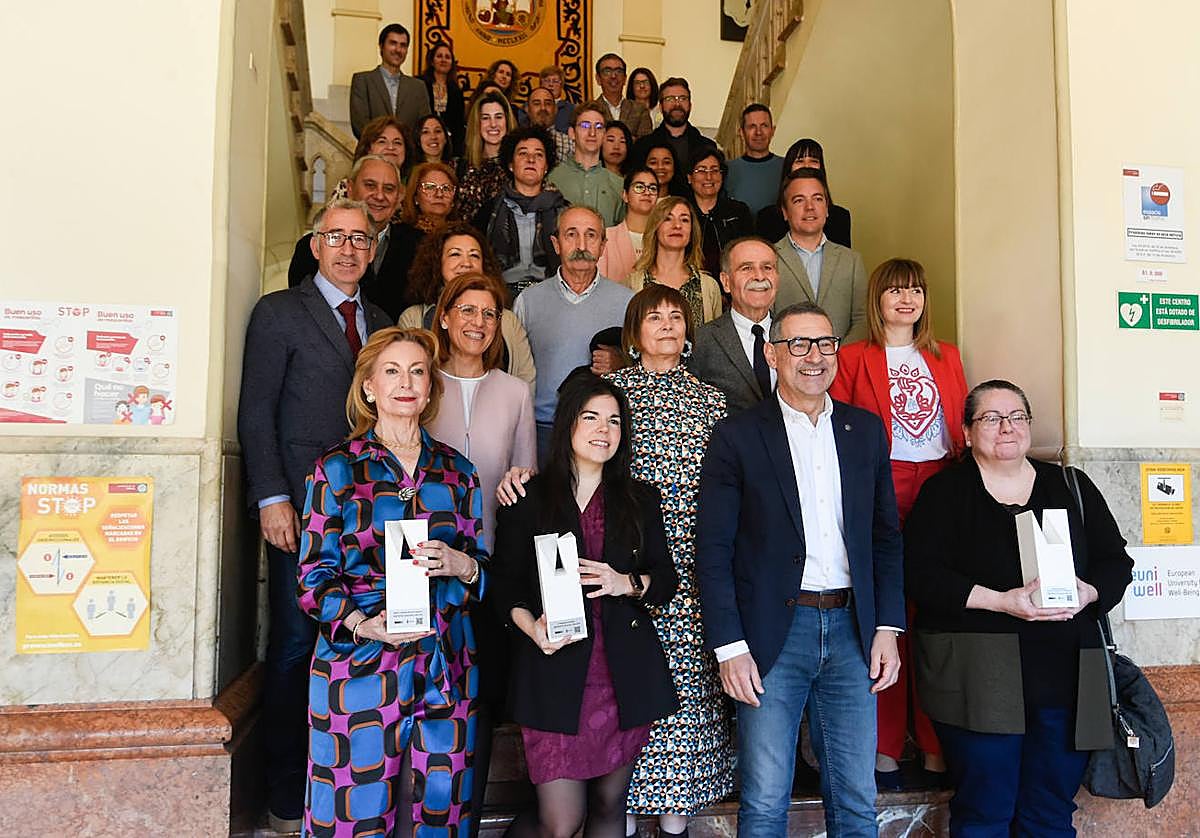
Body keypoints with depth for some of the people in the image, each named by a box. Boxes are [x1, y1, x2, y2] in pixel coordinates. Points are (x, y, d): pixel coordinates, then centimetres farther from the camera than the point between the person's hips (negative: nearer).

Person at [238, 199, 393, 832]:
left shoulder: (381, 324, 18)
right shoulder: (279, 311, 4)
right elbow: (256, 413, -2)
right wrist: (272, 499, -11)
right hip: (302, 507, -4)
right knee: (296, 644, 1)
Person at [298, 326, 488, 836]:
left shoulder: (456, 471, 10)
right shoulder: (337, 469, 1)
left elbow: (483, 572, 12)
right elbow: (314, 578, -2)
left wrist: (459, 564, -10)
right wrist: (363, 624, -19)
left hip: (446, 673, 3)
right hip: (359, 668, -2)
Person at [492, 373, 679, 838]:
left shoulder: (640, 499, 11)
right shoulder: (528, 499, 3)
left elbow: (666, 578, 10)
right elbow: (506, 584, 3)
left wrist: (626, 584, -10)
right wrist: (531, 625, -16)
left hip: (624, 673, 3)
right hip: (556, 671, -3)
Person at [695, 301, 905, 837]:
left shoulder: (867, 430, 9)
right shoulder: (737, 436, -3)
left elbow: (886, 536, 13)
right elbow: (712, 550, -5)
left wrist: (888, 627, 4)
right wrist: (729, 647, -10)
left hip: (852, 631, 4)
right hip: (772, 636, -3)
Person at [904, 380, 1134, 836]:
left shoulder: (1072, 487, 15)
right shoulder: (944, 491, 3)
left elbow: (1115, 560, 16)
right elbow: (919, 573, -6)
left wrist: (1088, 592, -6)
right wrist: (1000, 601, -16)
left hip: (1065, 676, 4)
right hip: (977, 675, -3)